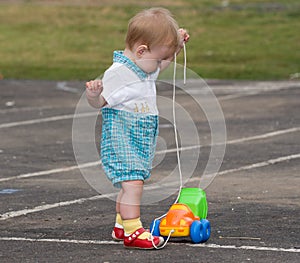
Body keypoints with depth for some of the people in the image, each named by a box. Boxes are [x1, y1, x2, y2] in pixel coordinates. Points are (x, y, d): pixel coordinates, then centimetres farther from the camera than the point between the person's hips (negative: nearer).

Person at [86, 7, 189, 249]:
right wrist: (94, 94, -39)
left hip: (141, 141, 9)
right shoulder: (118, 73, -20)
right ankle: (132, 231, -16)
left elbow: (161, 65, 33)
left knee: (132, 183, 15)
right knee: (132, 183, -17)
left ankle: (121, 225, 28)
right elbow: (99, 102, -18)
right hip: (121, 140, -9)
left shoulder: (145, 67, 9)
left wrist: (176, 45, 23)